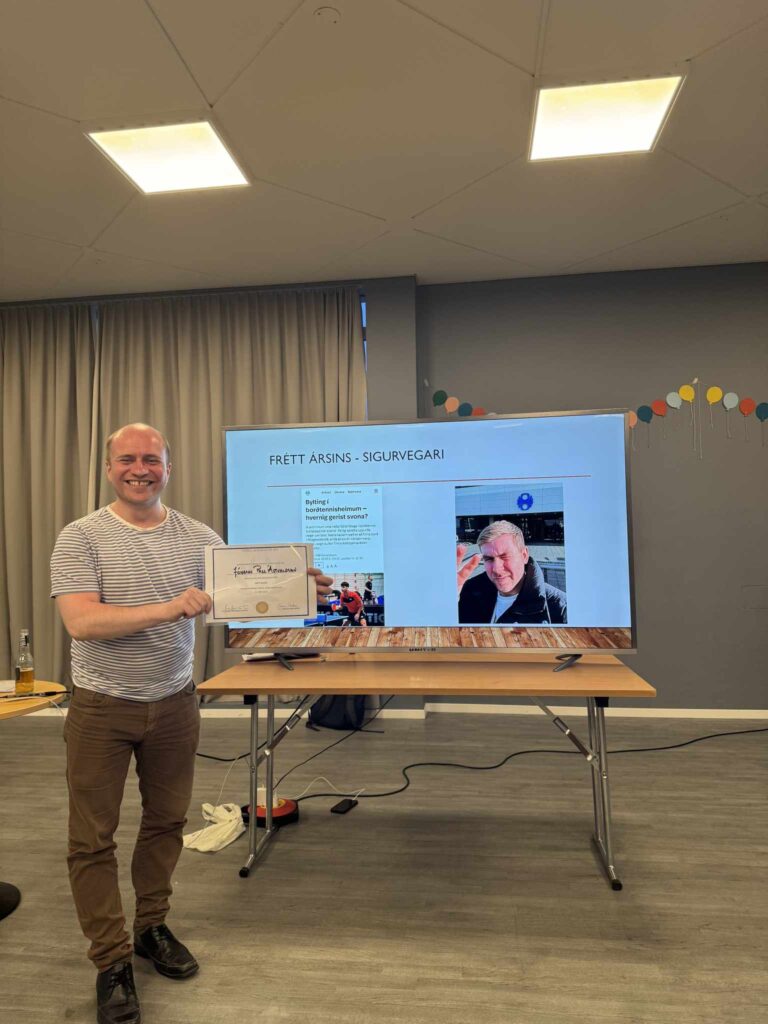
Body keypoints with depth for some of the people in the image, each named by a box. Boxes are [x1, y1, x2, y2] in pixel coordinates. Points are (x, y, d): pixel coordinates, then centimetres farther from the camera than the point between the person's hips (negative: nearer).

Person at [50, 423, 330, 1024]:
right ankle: (113, 961, 24)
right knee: (94, 839, 6)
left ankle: (151, 928, 37)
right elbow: (82, 621, -21)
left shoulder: (198, 538, 0)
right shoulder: (81, 538, -9)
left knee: (166, 823, 16)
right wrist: (166, 609, -30)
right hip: (103, 709, -3)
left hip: (174, 704, 3)